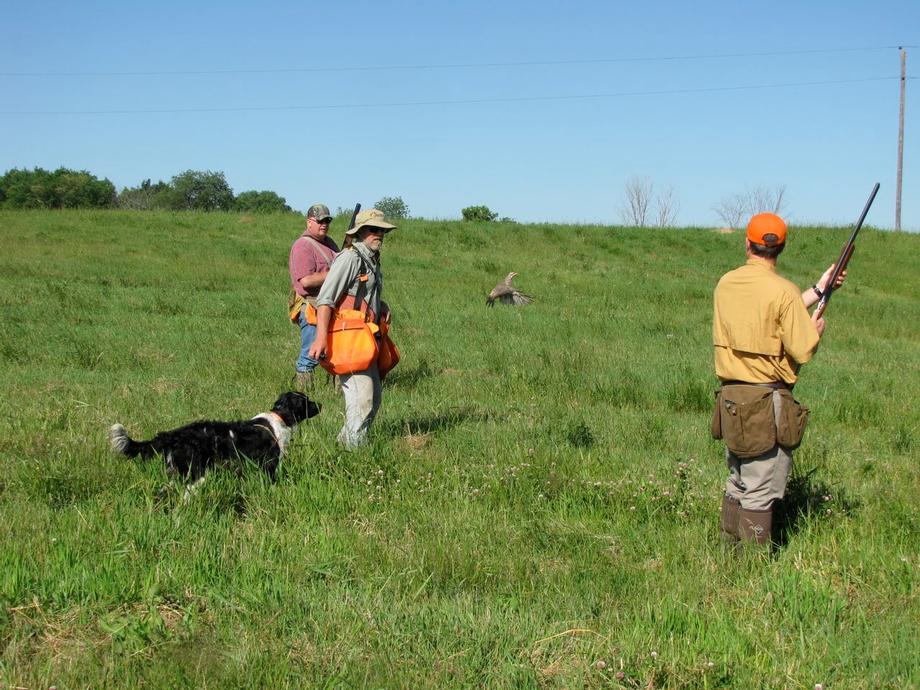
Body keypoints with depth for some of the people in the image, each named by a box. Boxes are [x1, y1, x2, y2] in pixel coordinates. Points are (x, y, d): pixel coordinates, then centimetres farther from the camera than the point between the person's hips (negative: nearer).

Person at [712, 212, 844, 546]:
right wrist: (815, 329, 6)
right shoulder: (783, 290, -14)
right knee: (761, 492, 0)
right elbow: (802, 352, -15)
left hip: (731, 399, 7)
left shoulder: (726, 284, 6)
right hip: (768, 403, -6)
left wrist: (818, 290, 22)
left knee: (737, 483, 19)